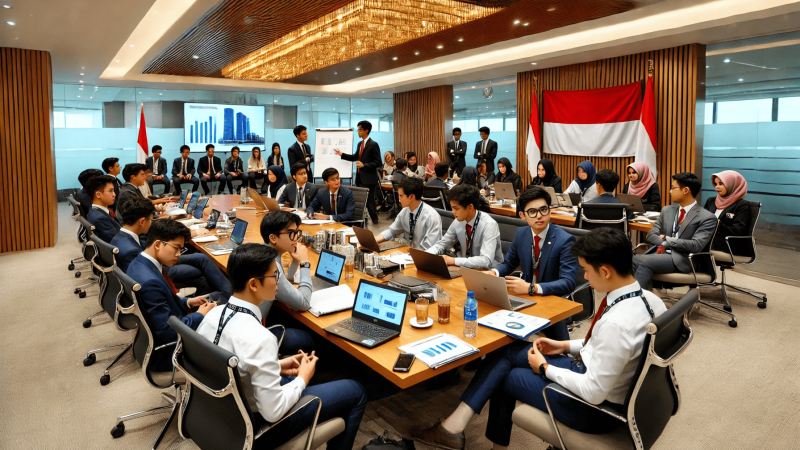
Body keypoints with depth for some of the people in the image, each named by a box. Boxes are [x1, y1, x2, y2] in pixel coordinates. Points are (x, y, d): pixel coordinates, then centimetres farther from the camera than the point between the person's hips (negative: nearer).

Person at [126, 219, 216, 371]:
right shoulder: (150, 282, -32)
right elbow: (168, 331, -27)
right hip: (165, 355, -9)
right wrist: (200, 315, -15)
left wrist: (188, 302, 3)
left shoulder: (138, 263, -2)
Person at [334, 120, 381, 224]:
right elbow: (355, 157, 24)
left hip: (368, 178, -8)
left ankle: (374, 219, 10)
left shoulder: (373, 145, -11)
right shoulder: (360, 144, 14)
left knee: (369, 200, -3)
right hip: (360, 177, 8)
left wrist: (364, 165, -22)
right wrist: (342, 155, 15)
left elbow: (378, 163, -14)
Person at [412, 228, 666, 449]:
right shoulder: (645, 298, -6)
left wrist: (545, 368, -14)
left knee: (505, 377, 4)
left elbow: (594, 393, -28)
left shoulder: (615, 324, -35)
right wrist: (567, 346, 7)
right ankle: (455, 425, 14)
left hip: (595, 408, -8)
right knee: (507, 352, 6)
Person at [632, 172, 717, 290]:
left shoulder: (707, 218, -1)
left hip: (681, 259, -5)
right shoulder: (667, 210, 17)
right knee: (633, 260, -27)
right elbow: (651, 235, 11)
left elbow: (696, 245, -13)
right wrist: (663, 242, -9)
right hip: (661, 253, 5)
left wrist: (667, 240, -7)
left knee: (641, 261, -31)